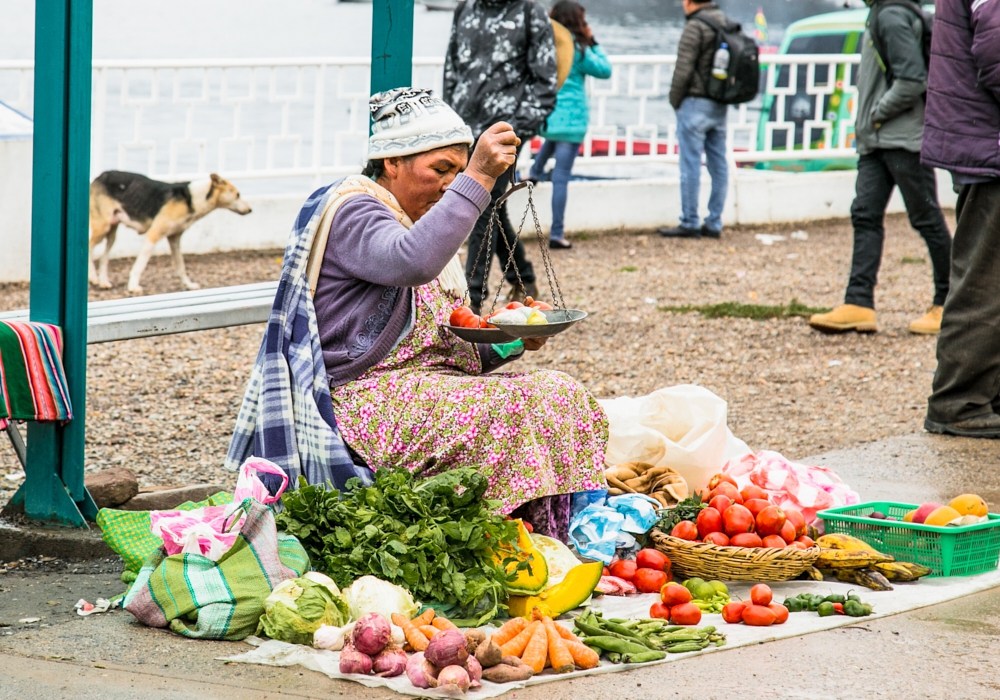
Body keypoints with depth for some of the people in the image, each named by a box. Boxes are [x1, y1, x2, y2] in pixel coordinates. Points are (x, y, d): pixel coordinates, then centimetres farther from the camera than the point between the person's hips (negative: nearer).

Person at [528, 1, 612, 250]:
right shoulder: (577, 49, -10)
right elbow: (605, 70, 0)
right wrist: (593, 42, 6)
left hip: (544, 115, 5)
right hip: (570, 117, -5)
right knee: (561, 177, -5)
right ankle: (556, 234, -5)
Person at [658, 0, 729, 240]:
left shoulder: (695, 27, -13)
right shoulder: (728, 24, 10)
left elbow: (684, 68, -16)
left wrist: (675, 99, -3)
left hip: (695, 103, -8)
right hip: (720, 106, 8)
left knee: (690, 165, -4)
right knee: (718, 165, 8)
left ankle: (689, 224, -3)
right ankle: (714, 224, 11)